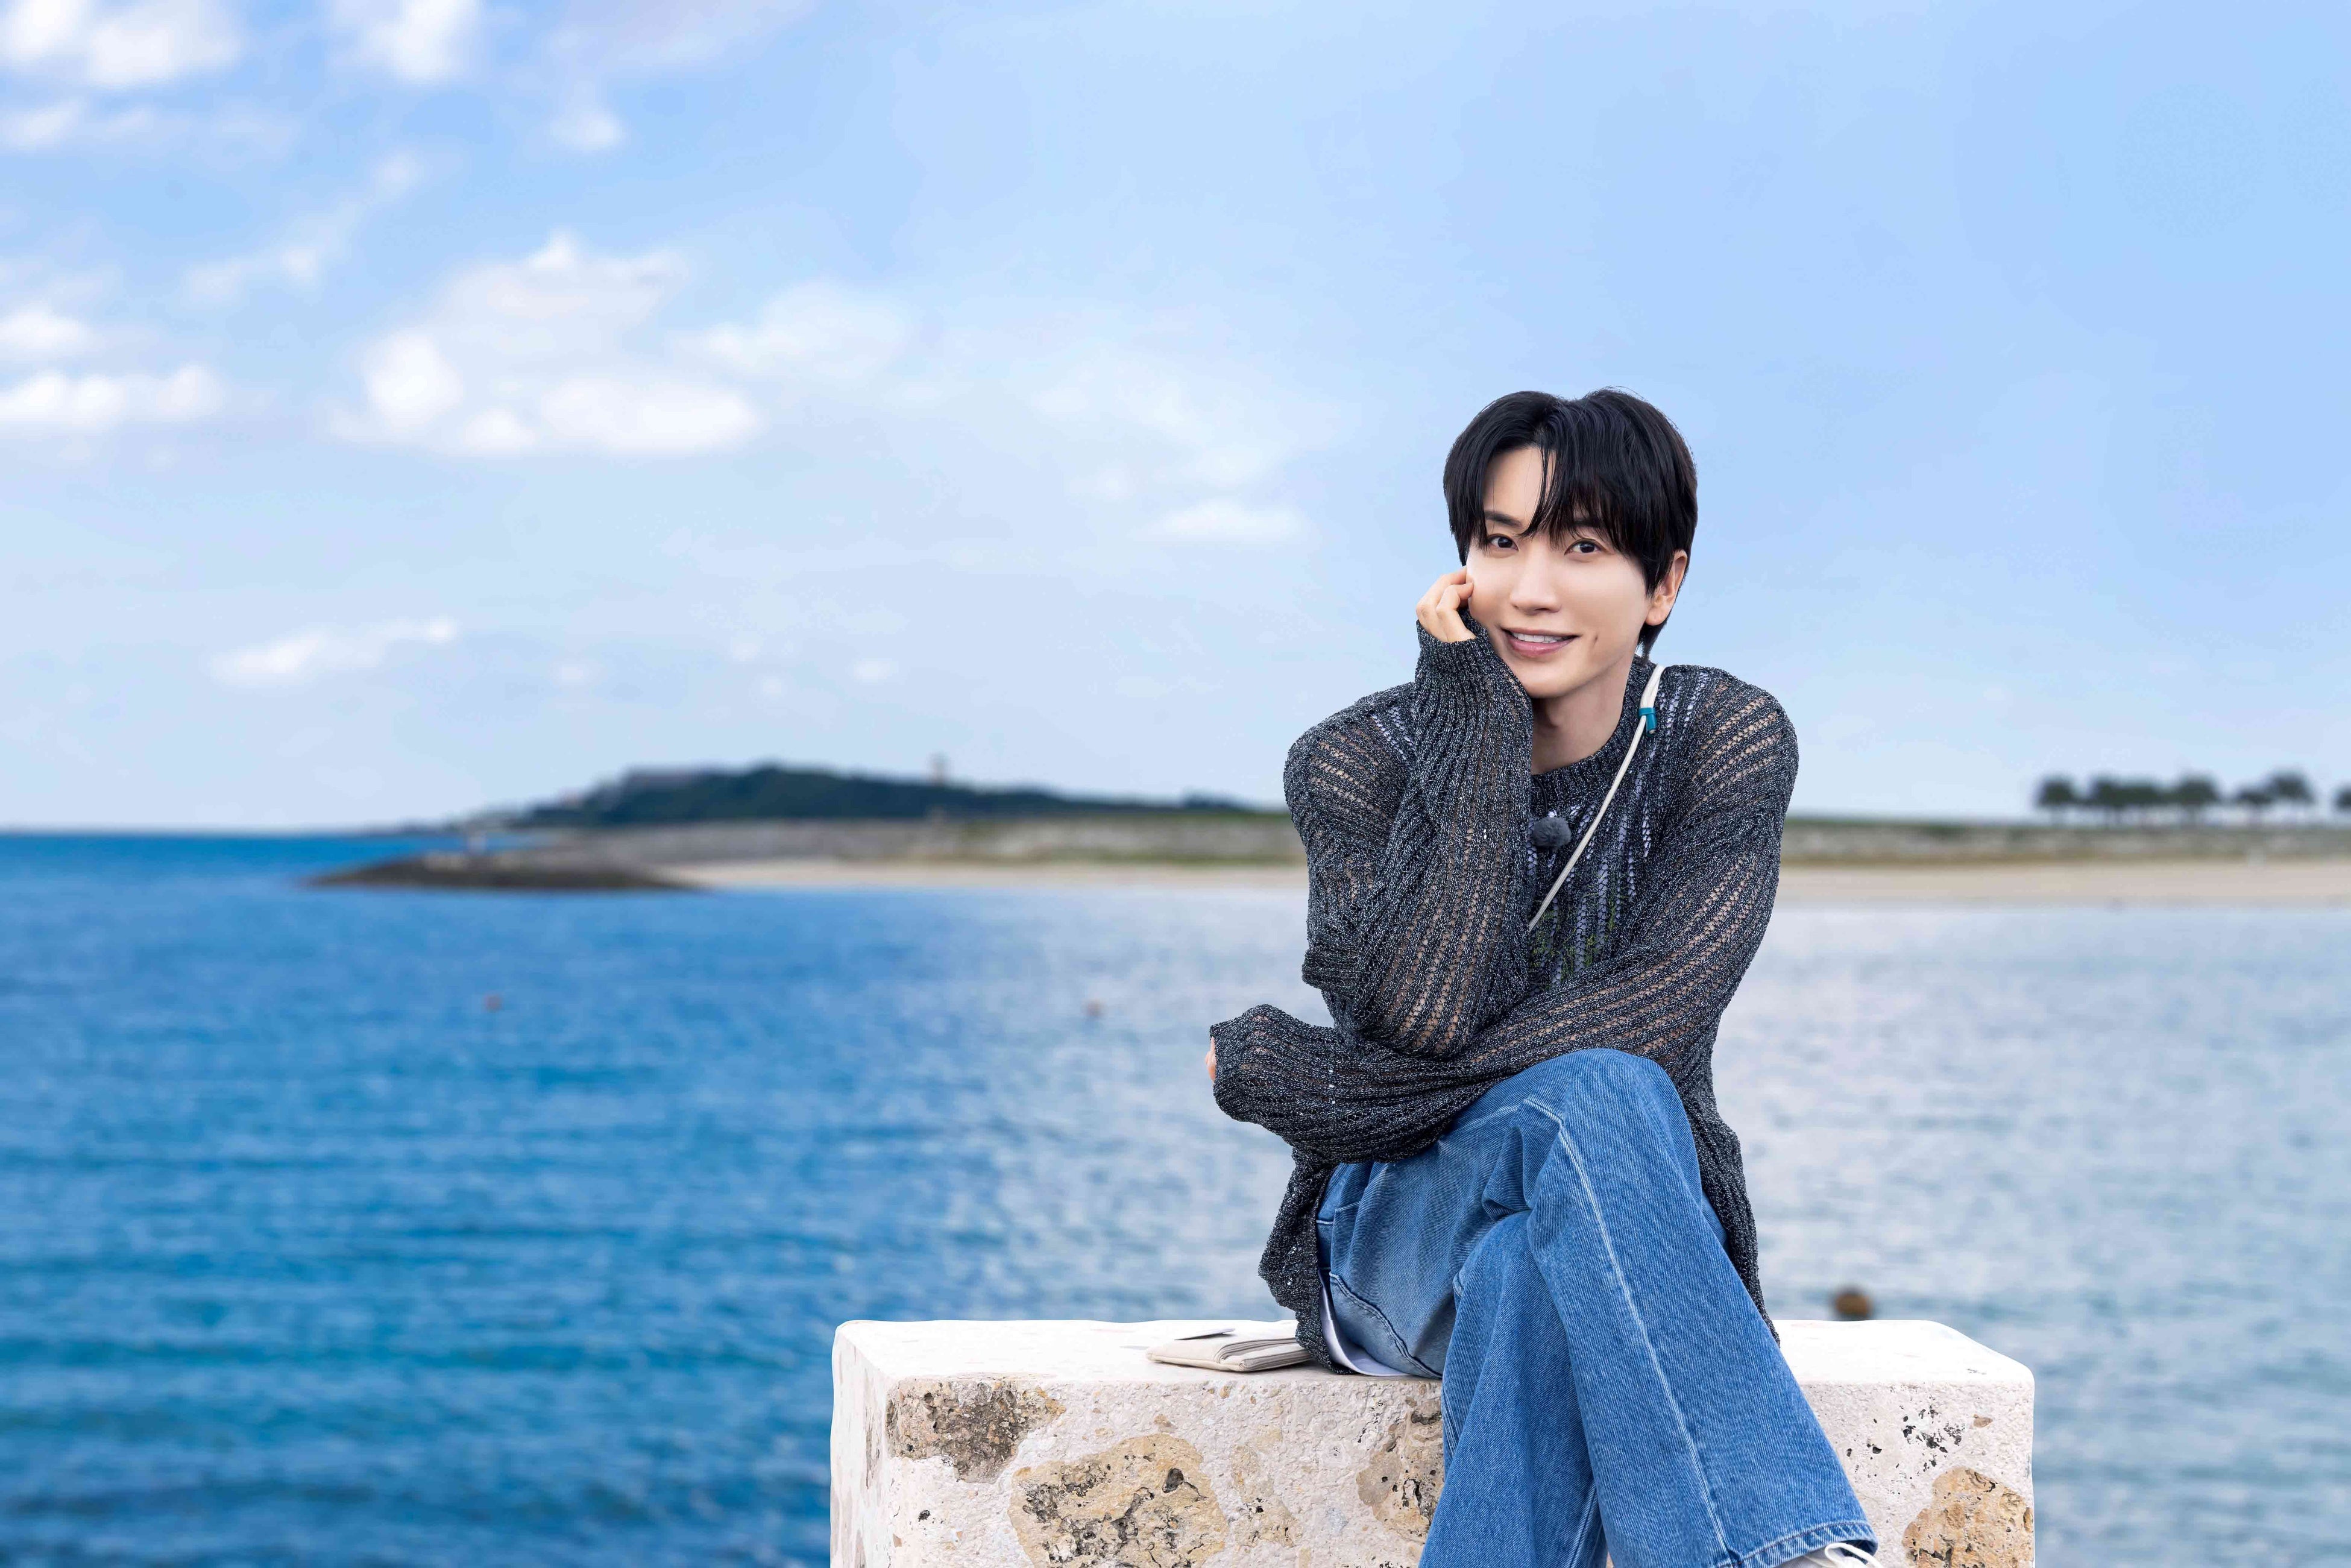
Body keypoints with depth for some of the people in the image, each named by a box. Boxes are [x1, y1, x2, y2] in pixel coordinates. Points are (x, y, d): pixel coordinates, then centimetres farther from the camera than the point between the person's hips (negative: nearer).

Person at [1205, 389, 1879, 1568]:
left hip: (1637, 1224, 1)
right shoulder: (1356, 762, -6)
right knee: (1589, 1098, -36)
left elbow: (1651, 1010, -20)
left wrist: (1309, 1084, -20)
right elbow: (1422, 1013, -23)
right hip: (1409, 1226, -1)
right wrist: (1481, 729, -23)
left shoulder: (1728, 742, -5)